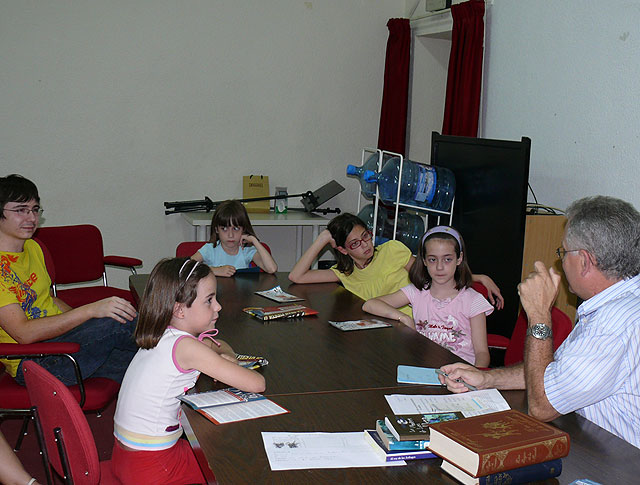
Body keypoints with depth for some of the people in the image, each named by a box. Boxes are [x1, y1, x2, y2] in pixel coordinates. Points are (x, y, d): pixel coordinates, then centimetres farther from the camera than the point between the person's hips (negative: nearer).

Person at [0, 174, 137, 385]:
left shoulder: (32, 247, 13)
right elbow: (24, 333, -24)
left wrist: (91, 324, 7)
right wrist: (90, 311, -31)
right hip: (33, 362, -8)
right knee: (120, 321, -25)